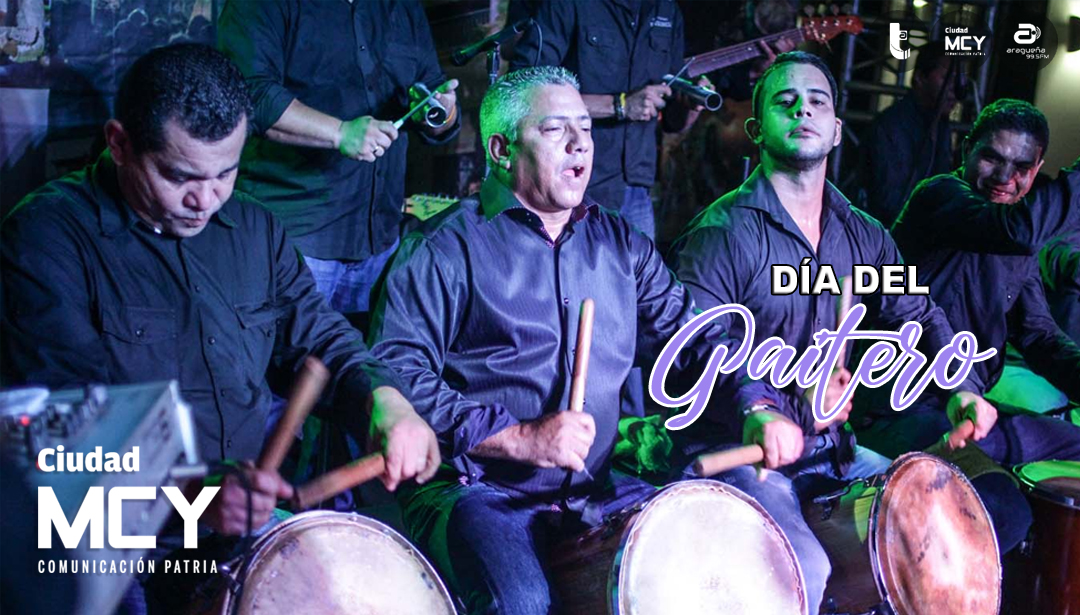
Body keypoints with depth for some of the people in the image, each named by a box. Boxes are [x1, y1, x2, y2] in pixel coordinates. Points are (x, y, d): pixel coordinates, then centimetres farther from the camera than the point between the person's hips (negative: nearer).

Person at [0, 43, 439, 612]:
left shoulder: (253, 228, 12)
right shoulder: (47, 235, -9)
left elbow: (319, 336, 15)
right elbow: (60, 415, -20)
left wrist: (386, 399, -9)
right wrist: (190, 491, -36)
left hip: (262, 516, 5)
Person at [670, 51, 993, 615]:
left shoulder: (863, 235, 9)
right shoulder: (723, 232, -14)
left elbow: (917, 317, 11)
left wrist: (960, 388, -7)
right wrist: (753, 411, -40)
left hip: (830, 446, 7)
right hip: (737, 450, -7)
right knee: (802, 567, -28)